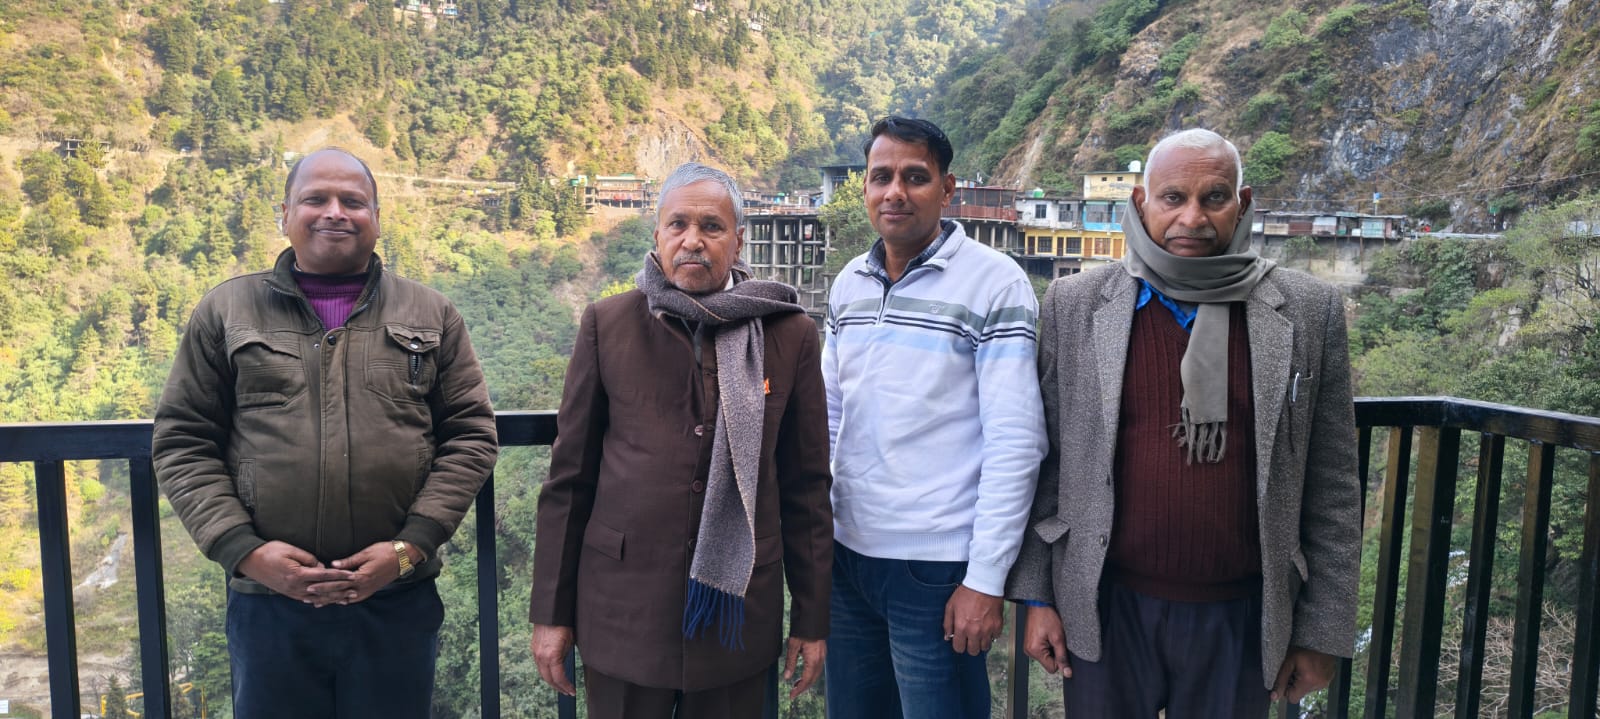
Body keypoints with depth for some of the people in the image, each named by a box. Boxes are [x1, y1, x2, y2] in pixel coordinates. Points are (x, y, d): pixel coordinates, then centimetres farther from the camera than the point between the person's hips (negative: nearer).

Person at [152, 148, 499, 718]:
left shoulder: (430, 316, 6)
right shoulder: (226, 312, 7)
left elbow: (470, 435, 2)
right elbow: (182, 443, 5)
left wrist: (410, 546, -8)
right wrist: (242, 550, -8)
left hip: (398, 601, 0)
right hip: (267, 599, 0)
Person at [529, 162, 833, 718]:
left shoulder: (790, 334, -1)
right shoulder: (606, 324, -1)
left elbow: (807, 485, 2)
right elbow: (569, 475, 2)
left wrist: (812, 618, 3)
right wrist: (550, 612, 3)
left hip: (740, 610, 0)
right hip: (622, 606, 0)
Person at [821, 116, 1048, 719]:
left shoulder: (995, 283, -11)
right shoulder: (848, 283, 6)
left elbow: (1015, 442, -14)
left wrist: (986, 578, -15)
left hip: (940, 566, -5)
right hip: (848, 552, 6)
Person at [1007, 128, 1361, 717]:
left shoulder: (1309, 311, -3)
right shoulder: (1075, 304, -4)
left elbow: (1332, 487, 0)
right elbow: (1047, 461, 0)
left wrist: (1323, 630, 1)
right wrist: (1037, 596, 0)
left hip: (1242, 618, 1)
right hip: (1105, 609, 0)